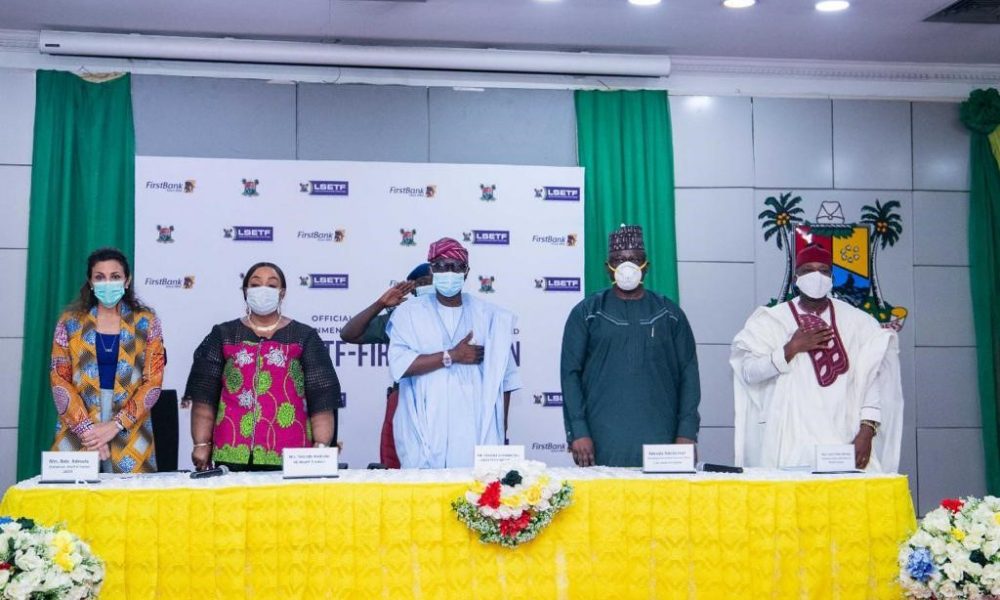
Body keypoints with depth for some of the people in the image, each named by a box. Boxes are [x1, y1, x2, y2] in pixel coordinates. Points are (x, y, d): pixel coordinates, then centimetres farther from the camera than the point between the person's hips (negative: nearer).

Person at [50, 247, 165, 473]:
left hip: (129, 438, 0)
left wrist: (115, 425, -11)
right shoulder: (70, 321, 6)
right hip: (78, 433, 1)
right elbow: (59, 380, 2)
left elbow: (153, 381, -1)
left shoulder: (146, 322, 4)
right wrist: (86, 428, -10)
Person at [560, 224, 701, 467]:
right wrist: (578, 431, -6)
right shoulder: (586, 313, 7)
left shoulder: (670, 314, 11)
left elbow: (688, 374, 9)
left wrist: (687, 432, -1)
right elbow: (571, 373, 3)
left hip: (660, 441, 1)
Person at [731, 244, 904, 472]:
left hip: (843, 440, 1)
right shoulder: (771, 320, 5)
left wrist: (867, 430, -7)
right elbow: (749, 372, -5)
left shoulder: (858, 322, 7)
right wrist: (791, 348, -11)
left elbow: (872, 381, 2)